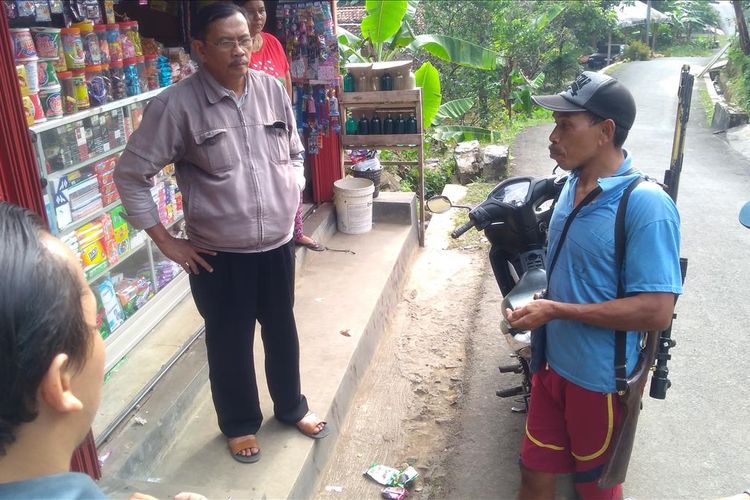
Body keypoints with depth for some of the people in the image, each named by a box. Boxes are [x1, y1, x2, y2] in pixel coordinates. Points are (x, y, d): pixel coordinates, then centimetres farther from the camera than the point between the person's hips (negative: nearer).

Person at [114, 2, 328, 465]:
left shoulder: (272, 89, -1)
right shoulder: (176, 105, -15)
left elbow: (294, 152, 16)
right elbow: (131, 174, -11)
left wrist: (291, 199, 9)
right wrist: (164, 240, -9)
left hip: (278, 244, 4)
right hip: (218, 255, -4)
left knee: (282, 331, 20)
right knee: (230, 342, 13)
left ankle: (291, 406, 44)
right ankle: (240, 424, 38)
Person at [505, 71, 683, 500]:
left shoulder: (646, 205, -23)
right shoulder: (573, 184, 2)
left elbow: (657, 311, -27)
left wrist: (556, 311, -25)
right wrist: (538, 310, 3)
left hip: (601, 379, -6)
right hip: (554, 364, 7)